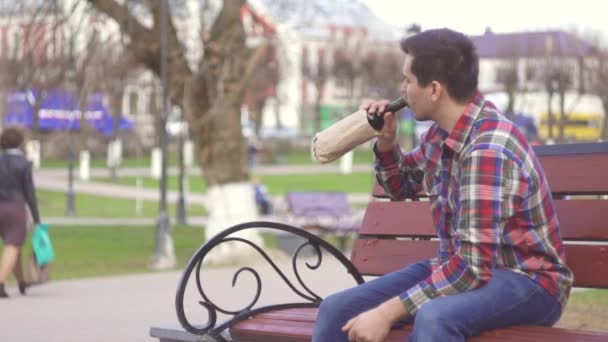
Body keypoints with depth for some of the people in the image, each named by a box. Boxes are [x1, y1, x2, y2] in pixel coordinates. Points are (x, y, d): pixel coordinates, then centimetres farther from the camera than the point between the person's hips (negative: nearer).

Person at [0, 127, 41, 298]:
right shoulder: (24, 164, -8)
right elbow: (30, 193, -8)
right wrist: (37, 219, -2)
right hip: (16, 210, -5)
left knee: (14, 245, 22)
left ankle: (22, 284, 34)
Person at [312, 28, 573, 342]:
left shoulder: (487, 149, -25)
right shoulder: (443, 133, 2)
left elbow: (472, 267, -30)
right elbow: (401, 186, 23)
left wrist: (387, 313, -29)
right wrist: (385, 142, 1)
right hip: (462, 267, 9)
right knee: (337, 311, -3)